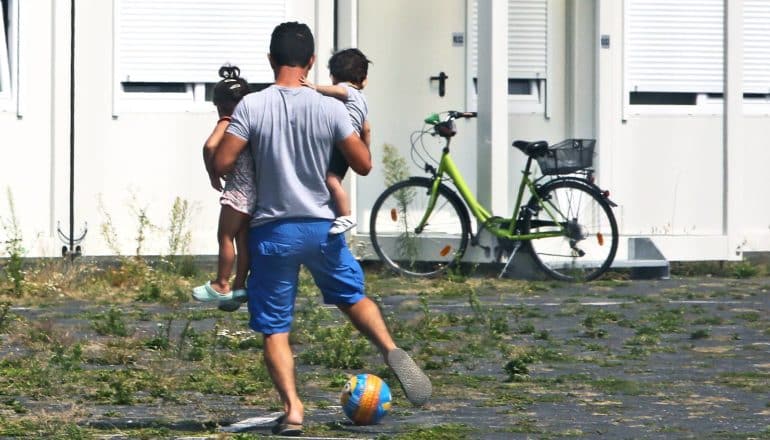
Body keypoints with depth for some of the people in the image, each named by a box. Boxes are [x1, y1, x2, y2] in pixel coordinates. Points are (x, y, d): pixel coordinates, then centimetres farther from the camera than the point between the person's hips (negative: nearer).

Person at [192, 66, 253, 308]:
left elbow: (210, 145, -27)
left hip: (238, 190, -7)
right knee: (244, 239, 12)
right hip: (259, 189, 7)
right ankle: (240, 286, 15)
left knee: (225, 236, 5)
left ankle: (221, 286, 11)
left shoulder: (227, 122, -10)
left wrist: (213, 175, -14)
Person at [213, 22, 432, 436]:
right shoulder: (331, 108, -6)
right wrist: (360, 134, 20)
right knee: (353, 296, 24)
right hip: (321, 227, 2)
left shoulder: (252, 106, -10)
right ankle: (392, 350, 1)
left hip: (272, 230, -2)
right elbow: (363, 165, 0)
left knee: (274, 327, 6)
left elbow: (220, 164, -12)